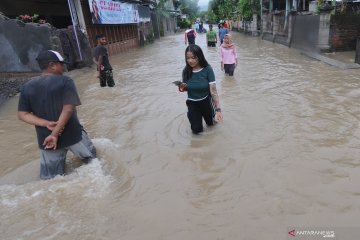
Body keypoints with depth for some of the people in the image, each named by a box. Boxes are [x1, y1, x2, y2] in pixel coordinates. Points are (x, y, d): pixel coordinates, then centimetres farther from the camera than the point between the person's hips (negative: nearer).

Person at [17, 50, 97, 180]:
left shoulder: (27, 86, 3)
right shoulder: (65, 81, -12)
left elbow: (22, 114, -1)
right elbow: (68, 109, -22)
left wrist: (46, 124, -11)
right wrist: (55, 134, -20)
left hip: (45, 139, 4)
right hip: (72, 134, -4)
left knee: (50, 179, 14)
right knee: (93, 160, 23)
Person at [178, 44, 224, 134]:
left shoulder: (207, 69, -22)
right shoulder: (186, 71, -14)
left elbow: (213, 91, -22)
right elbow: (186, 88, 0)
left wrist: (218, 109, -29)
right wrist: (183, 88, -24)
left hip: (206, 101, -1)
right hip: (192, 103, 2)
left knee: (211, 123, 22)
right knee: (196, 130, 10)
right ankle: (197, 116, 41)